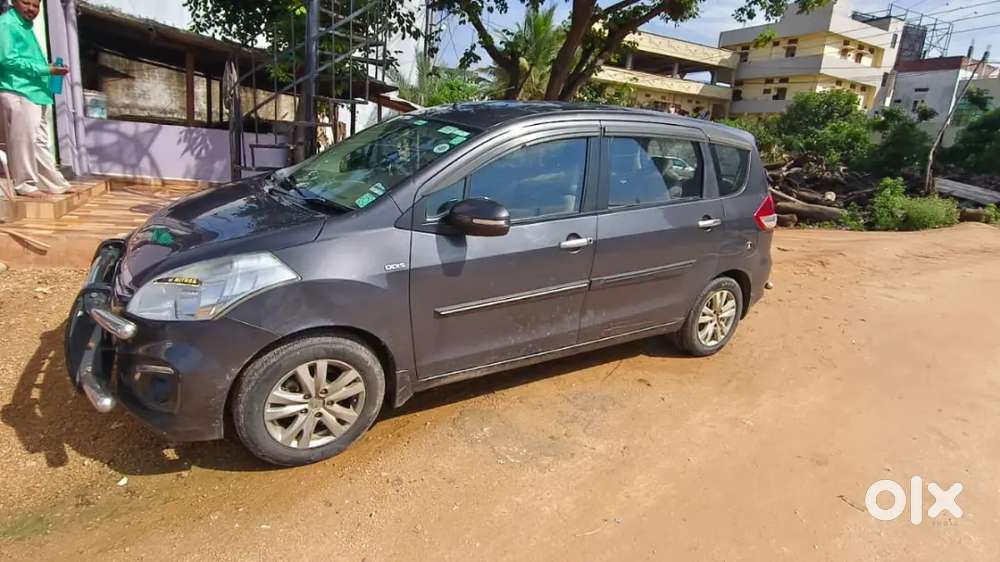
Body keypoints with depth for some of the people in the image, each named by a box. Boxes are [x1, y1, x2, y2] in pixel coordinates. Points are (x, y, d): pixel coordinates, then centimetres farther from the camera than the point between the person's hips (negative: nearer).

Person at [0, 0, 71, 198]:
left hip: (35, 92, 9)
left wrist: (48, 70, 9)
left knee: (40, 142, 10)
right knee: (23, 141, -6)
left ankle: (55, 183, 13)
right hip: (18, 93, -9)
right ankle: (25, 185, -1)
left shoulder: (26, 27, 23)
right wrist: (46, 69, -16)